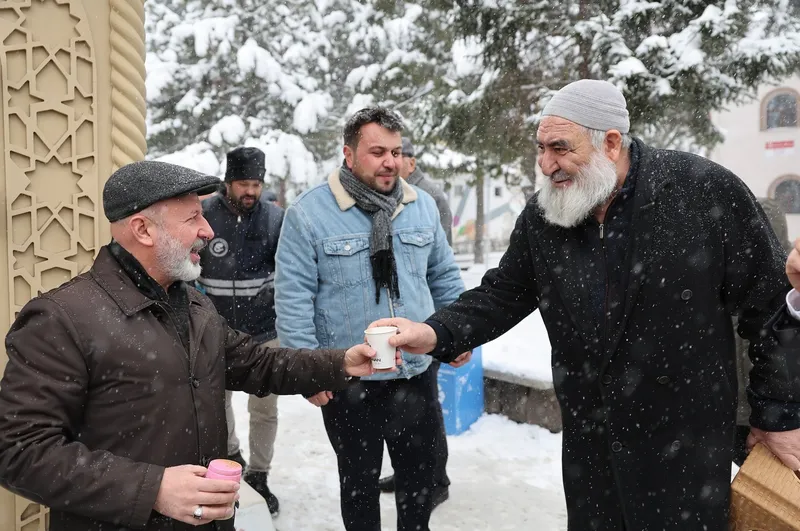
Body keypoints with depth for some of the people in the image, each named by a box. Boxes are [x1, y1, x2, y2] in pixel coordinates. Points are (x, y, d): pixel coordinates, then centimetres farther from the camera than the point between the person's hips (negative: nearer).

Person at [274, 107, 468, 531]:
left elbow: (444, 276, 13)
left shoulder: (422, 206, 3)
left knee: (420, 475, 19)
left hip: (416, 374, 4)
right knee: (359, 479, 17)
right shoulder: (309, 213, -11)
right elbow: (294, 297, -12)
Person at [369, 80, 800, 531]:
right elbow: (502, 295, 2)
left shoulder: (707, 191, -17)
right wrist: (437, 334, -16)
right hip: (589, 439, 4)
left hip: (687, 439, -4)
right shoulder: (542, 216, -4)